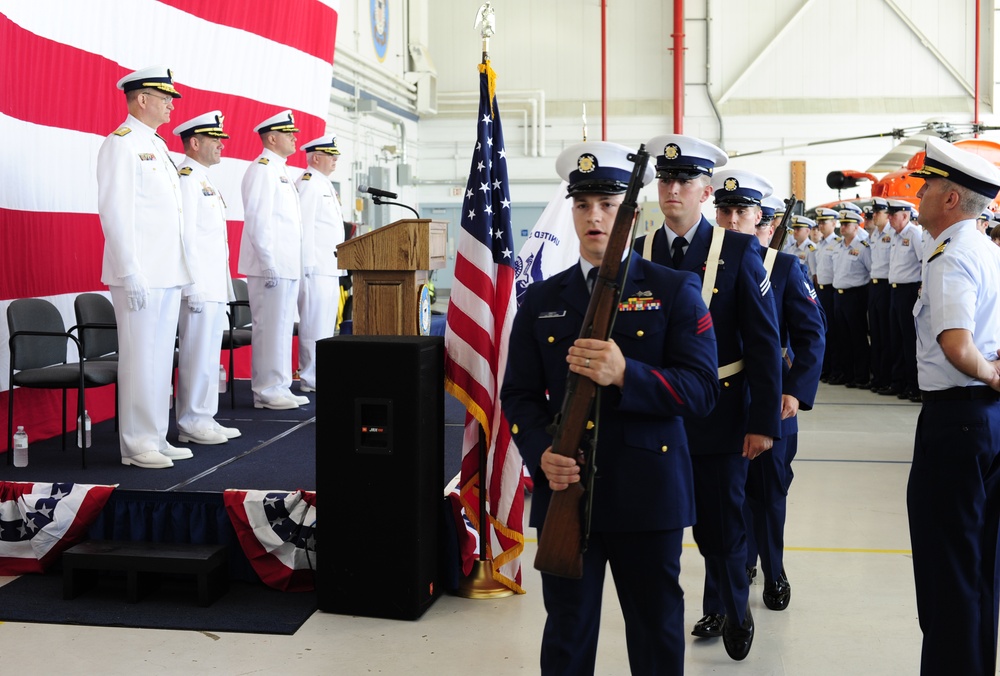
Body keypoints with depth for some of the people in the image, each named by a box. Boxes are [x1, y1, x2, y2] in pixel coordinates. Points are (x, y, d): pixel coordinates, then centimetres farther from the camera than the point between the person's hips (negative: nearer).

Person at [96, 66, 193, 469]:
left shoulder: (158, 146, 19)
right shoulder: (121, 144, -8)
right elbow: (114, 211, -15)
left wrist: (181, 269, 18)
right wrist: (131, 274, -19)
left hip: (168, 274, 9)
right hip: (140, 276, -9)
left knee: (161, 358, 12)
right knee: (140, 359, -4)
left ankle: (156, 439, 20)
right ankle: (136, 447, 4)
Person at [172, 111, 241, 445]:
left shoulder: (204, 181, 19)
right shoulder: (186, 179, -11)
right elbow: (185, 236, -18)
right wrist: (194, 288, -21)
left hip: (215, 287, 10)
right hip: (199, 287, -10)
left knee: (209, 354, 12)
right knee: (197, 355, -5)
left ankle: (205, 419, 19)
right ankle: (192, 424, 2)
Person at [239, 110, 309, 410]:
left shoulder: (280, 171, 20)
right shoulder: (262, 169, -10)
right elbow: (257, 220, -18)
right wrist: (269, 265, -21)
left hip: (287, 266, 10)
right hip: (271, 266, -10)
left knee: (282, 327, 12)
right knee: (270, 327, -6)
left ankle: (279, 388, 19)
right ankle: (267, 392, -1)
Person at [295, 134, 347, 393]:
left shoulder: (325, 185, 20)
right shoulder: (308, 183, -9)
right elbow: (304, 226, -17)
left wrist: (339, 264, 22)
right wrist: (308, 264, -21)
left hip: (331, 267, 10)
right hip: (315, 268, -10)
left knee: (326, 324, 13)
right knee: (315, 325, -7)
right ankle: (312, 379, -3)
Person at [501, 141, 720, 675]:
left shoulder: (674, 291, -1)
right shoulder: (542, 301, 8)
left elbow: (702, 390, -9)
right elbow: (518, 393, 6)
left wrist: (625, 374, -25)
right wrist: (542, 453, -13)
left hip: (648, 494, -2)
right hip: (564, 491, 2)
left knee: (657, 633, 13)